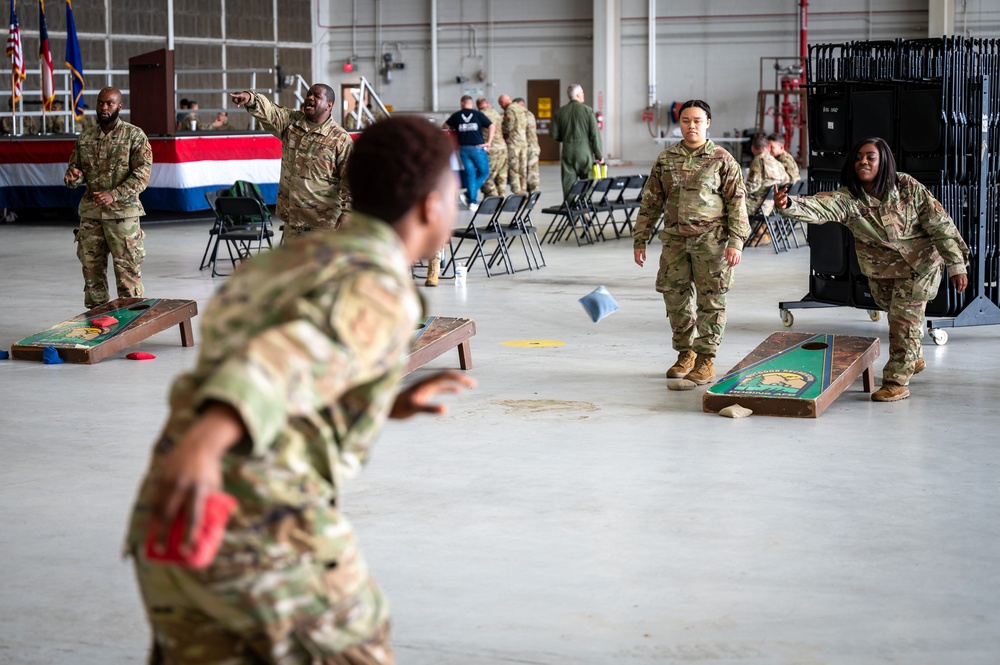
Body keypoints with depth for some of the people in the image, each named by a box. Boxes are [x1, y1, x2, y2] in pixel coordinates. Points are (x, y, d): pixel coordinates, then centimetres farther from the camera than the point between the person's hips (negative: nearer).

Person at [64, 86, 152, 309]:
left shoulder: (134, 136, -3)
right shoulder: (85, 138, 11)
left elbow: (142, 175, -10)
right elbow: (74, 168, 17)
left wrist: (114, 195, -21)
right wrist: (73, 176, -9)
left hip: (123, 213, -5)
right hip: (90, 213, 5)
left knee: (127, 270, -3)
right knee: (91, 268, 8)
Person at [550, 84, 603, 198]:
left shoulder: (560, 112, 2)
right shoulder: (588, 111, -6)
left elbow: (555, 135, 4)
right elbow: (595, 134, -7)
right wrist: (599, 155, -3)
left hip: (568, 153, 2)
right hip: (584, 153, -2)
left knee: (568, 184, 3)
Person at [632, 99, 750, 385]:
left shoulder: (722, 160, -1)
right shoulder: (665, 160, 8)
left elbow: (737, 203, -3)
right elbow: (650, 202, 12)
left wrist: (736, 242, -10)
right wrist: (640, 240, 9)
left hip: (711, 241, -4)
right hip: (675, 240, 4)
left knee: (710, 300, -1)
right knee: (675, 297, 9)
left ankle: (706, 360, 7)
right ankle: (686, 353, 25)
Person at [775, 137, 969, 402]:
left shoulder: (908, 188, -23)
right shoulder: (847, 199, -22)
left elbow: (940, 225, -16)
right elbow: (818, 208, -41)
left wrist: (957, 265, -15)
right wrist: (789, 205, -62)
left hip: (918, 265, -3)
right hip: (879, 270, 3)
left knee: (904, 319, -9)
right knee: (895, 315, 21)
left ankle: (897, 381, 1)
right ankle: (913, 359, 48)